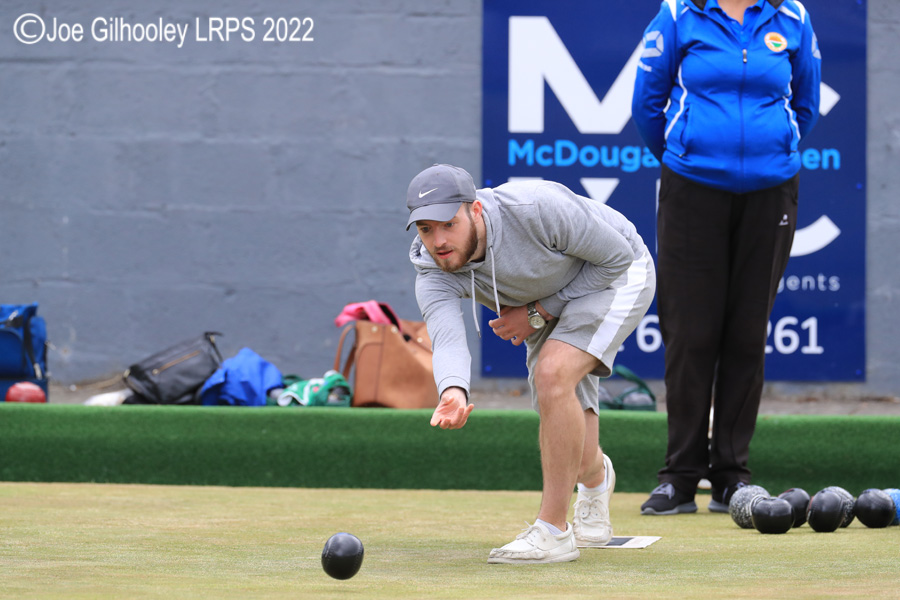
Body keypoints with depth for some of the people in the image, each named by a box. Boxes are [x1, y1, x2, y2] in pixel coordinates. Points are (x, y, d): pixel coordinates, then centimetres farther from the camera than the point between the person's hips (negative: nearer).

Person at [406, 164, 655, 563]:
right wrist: (453, 391, -65)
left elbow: (617, 257, -26)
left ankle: (553, 531, -19)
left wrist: (539, 313, -24)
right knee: (571, 455, 6)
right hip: (553, 299, 5)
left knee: (553, 374, -30)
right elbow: (447, 340, -41)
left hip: (617, 276, -5)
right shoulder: (434, 274, -25)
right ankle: (597, 478, 46)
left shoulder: (536, 208, -39)